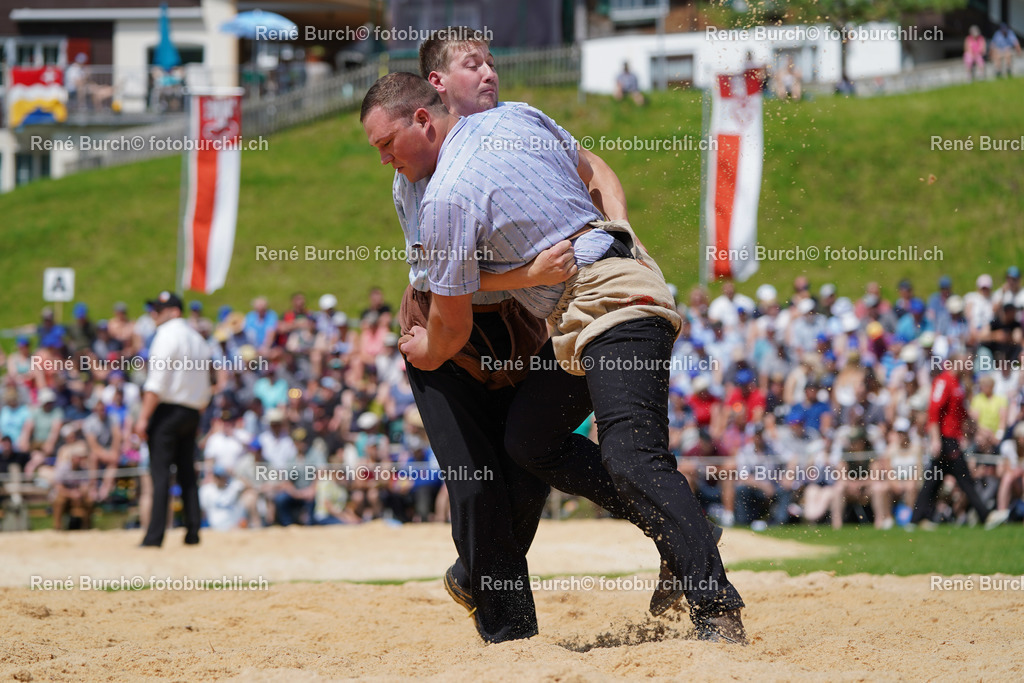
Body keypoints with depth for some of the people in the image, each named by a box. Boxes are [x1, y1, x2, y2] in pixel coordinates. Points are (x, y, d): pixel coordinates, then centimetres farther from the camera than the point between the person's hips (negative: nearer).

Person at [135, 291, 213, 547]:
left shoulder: (168, 335, -8)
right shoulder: (198, 340, 18)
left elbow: (157, 382, -16)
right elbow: (204, 389, 17)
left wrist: (144, 418, -17)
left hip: (167, 410, -8)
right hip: (191, 414, 8)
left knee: (160, 473, -9)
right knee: (187, 474, 10)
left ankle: (155, 536, -14)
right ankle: (193, 532, 7)